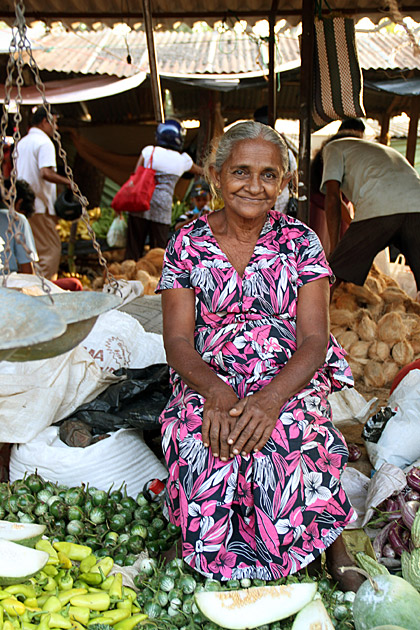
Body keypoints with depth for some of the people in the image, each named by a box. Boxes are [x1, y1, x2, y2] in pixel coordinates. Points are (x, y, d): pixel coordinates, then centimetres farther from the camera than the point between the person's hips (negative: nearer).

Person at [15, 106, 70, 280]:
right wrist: (67, 182, -14)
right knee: (51, 248, -4)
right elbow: (46, 173, -24)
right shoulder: (44, 142, -10)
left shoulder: (21, 142, 17)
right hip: (39, 206, -9)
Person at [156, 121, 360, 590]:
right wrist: (216, 390, -22)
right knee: (198, 442, -31)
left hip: (290, 383, 0)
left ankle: (332, 542, -5)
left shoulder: (300, 241, 2)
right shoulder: (187, 244, 4)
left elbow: (314, 340, -5)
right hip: (207, 384, 1)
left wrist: (270, 398, -24)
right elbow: (178, 340, -1)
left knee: (282, 443, -33)